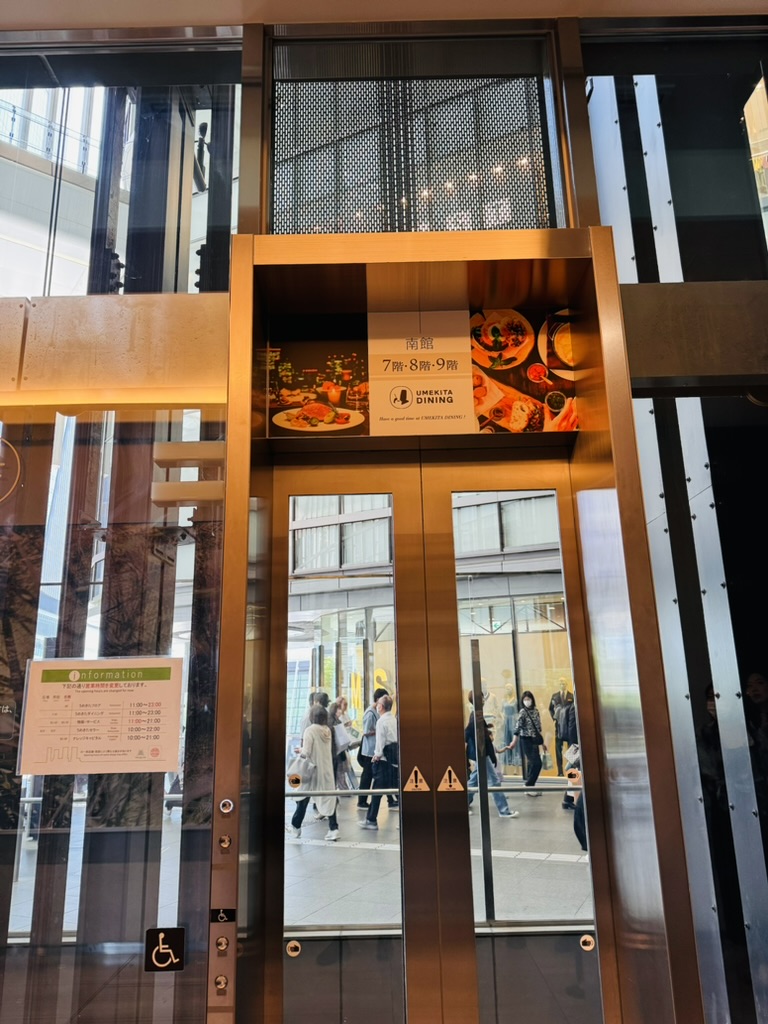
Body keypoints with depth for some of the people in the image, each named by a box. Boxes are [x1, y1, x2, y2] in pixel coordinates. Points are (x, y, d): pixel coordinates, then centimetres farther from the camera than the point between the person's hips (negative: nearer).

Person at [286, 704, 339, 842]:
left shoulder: (310, 730, -15)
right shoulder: (327, 730, 3)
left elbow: (306, 752, -18)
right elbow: (327, 749, 10)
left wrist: (300, 749, 2)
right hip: (327, 770, 5)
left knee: (303, 798, 11)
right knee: (328, 798, 6)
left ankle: (295, 827, 25)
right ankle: (333, 828, 0)